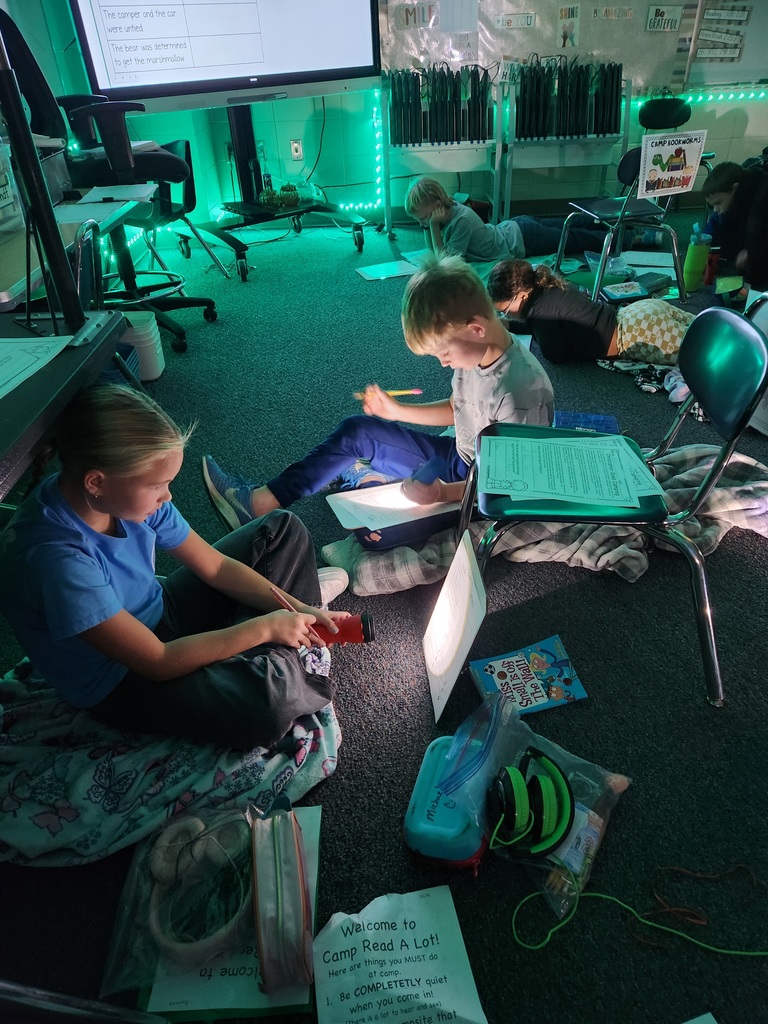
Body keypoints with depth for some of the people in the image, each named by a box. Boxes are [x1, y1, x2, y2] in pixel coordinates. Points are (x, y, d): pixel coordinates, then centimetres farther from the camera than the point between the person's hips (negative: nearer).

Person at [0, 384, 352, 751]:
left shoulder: (130, 494, -16)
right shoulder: (55, 557, -37)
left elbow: (214, 565, -5)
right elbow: (158, 662, -29)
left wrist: (298, 608, -14)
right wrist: (263, 627, -24)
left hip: (160, 615, 7)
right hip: (121, 682, -7)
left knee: (283, 529, 5)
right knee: (265, 703, -34)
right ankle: (293, 666, -2)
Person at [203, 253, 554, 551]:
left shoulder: (520, 390, -31)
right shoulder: (474, 350, -5)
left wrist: (443, 492, -30)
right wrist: (396, 411, 2)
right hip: (457, 457, 8)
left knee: (372, 533, -23)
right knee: (356, 432, 2)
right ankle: (262, 501, 2)